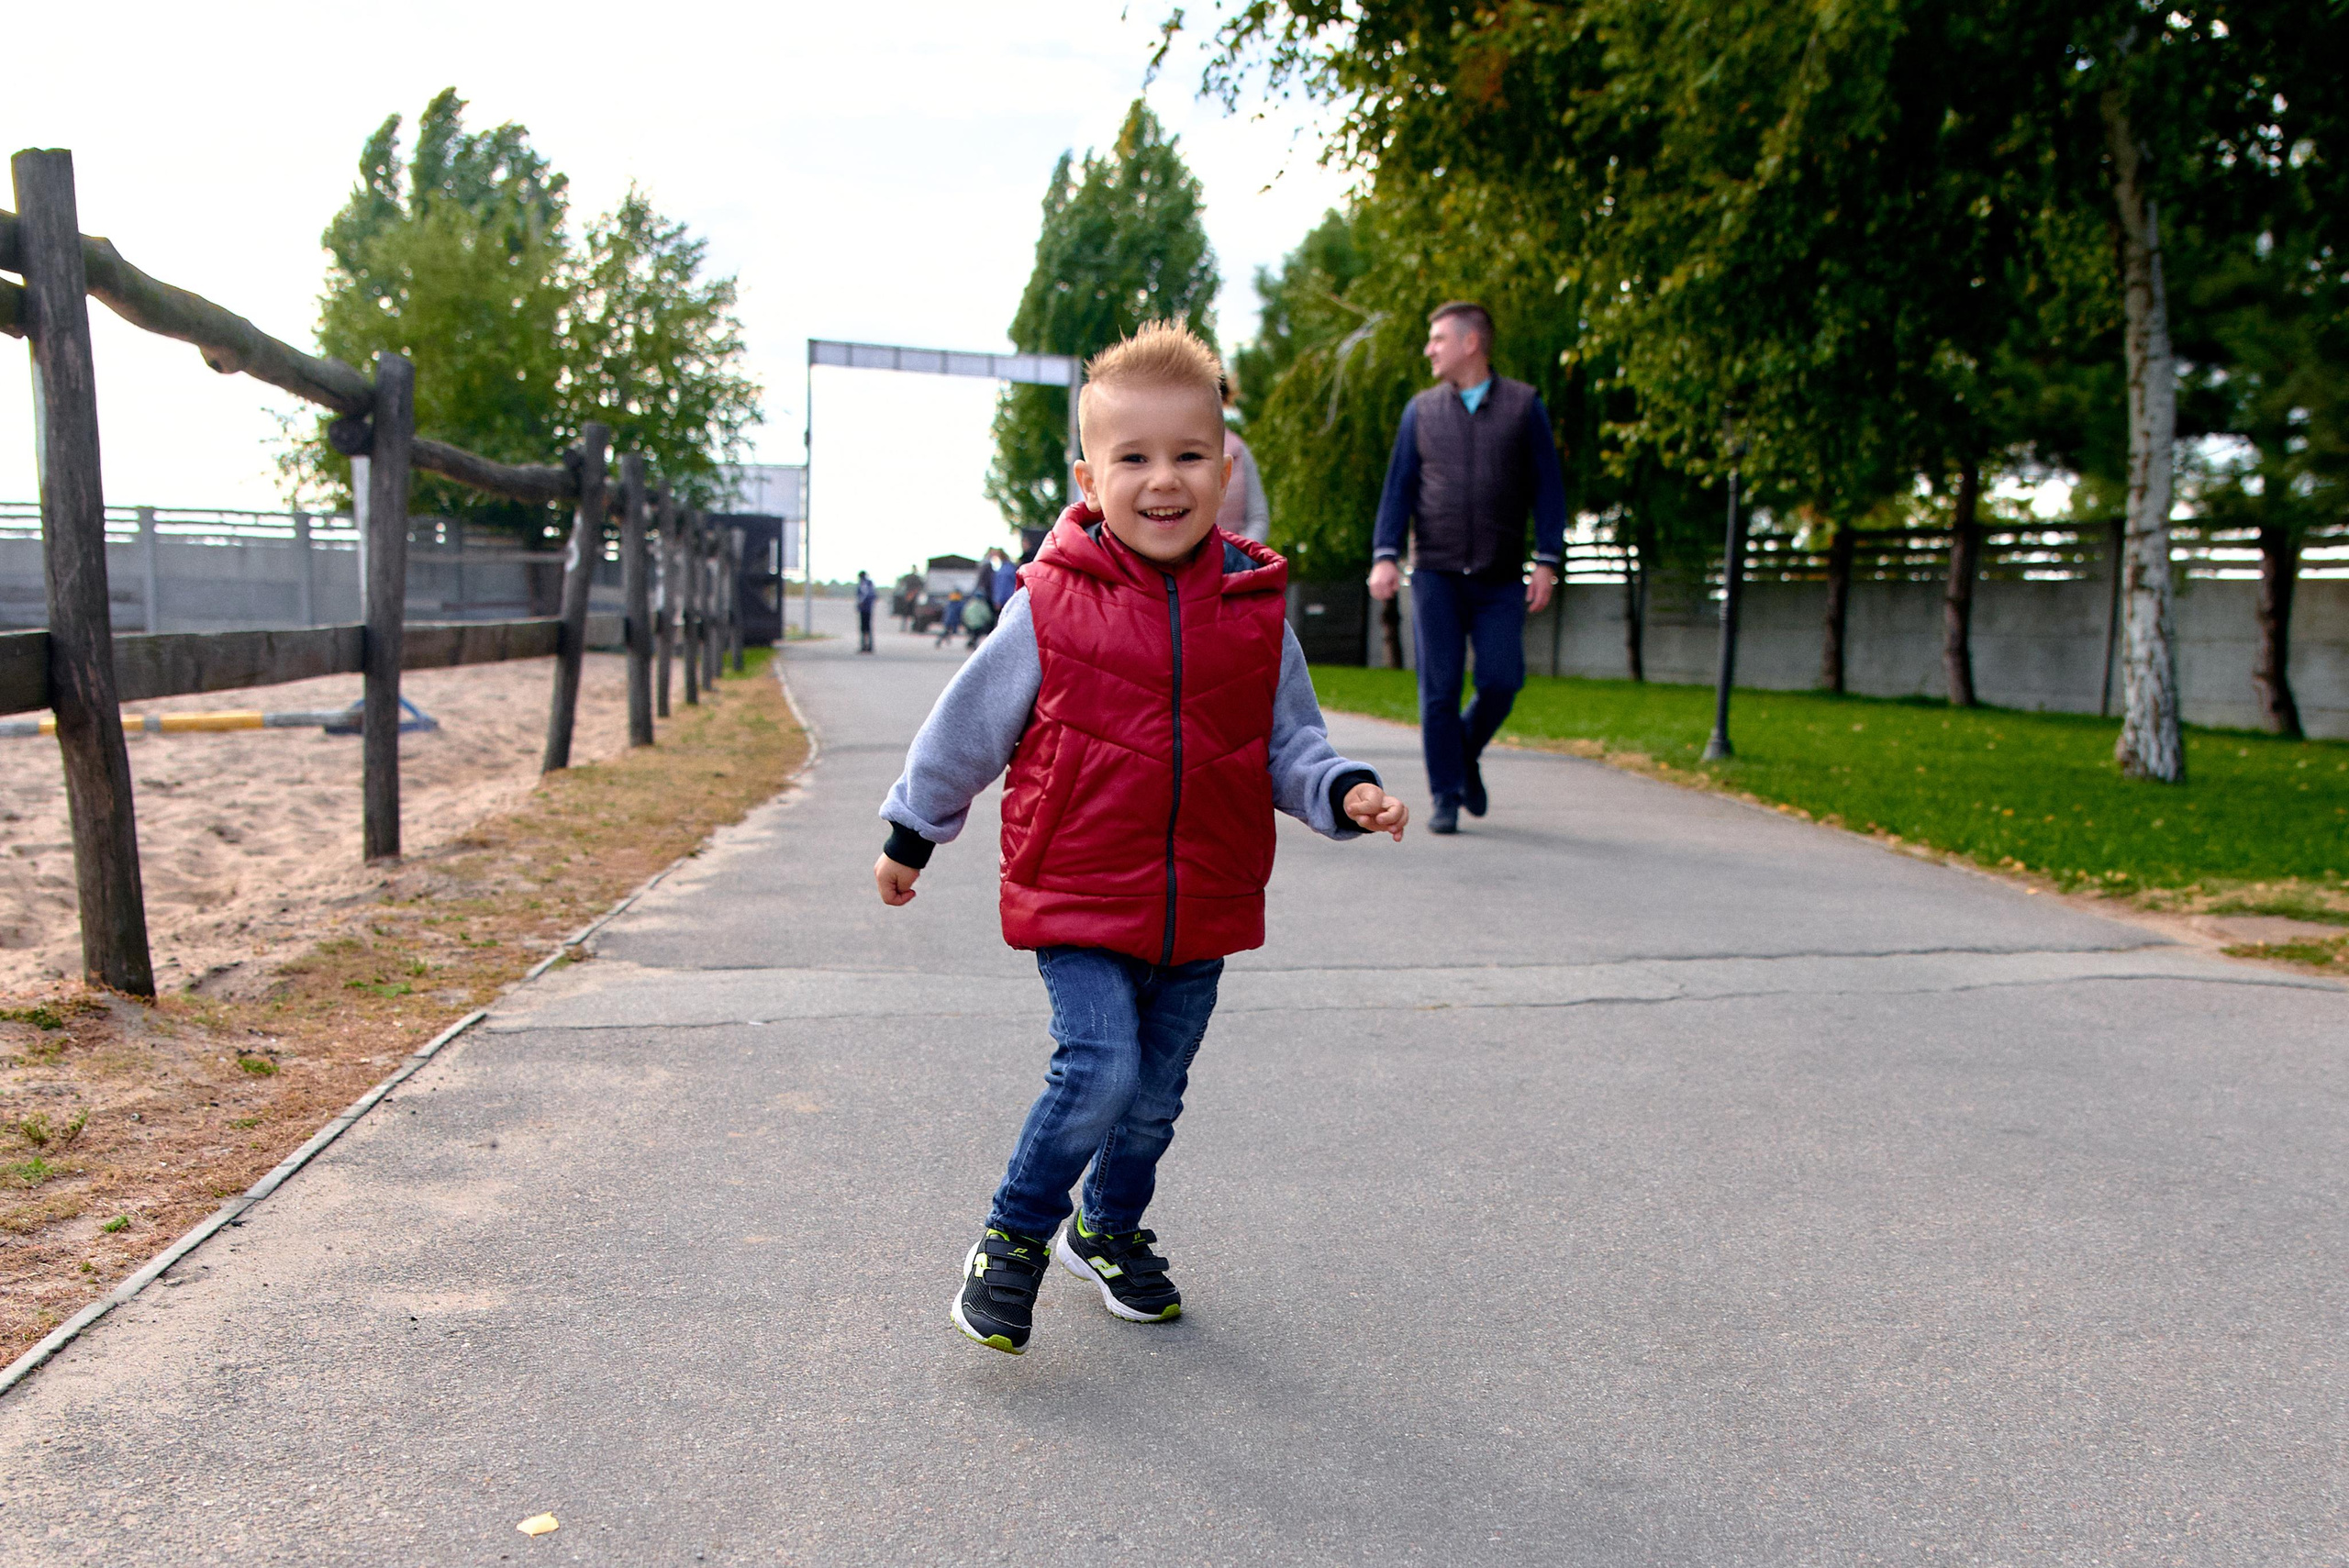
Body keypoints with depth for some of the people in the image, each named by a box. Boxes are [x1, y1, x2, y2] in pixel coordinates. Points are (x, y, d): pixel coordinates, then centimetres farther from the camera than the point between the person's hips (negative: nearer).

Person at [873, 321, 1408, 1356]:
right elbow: (966, 727, 2)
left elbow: (1290, 745, 9)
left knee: (1155, 1093, 15)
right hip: (1078, 897, -4)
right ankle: (1011, 1241, 7)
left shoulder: (1255, 614, -2)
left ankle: (1109, 1231, 41)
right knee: (1099, 1068, -17)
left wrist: (1344, 795, -11)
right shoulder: (1051, 607, -10)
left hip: (1203, 910, 4)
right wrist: (911, 834, 11)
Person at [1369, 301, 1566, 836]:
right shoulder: (1422, 409, 10)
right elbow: (1399, 486, 6)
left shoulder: (1524, 405, 6)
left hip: (1500, 580, -1)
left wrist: (1547, 560, -6)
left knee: (1501, 681, -7)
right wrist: (1385, 555, -6)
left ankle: (1466, 755, 21)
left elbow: (1547, 488, 3)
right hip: (1435, 574, 1)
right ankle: (1444, 798, 5)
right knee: (1440, 689, -3)